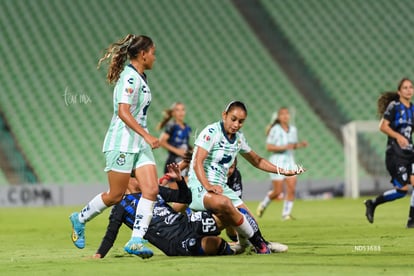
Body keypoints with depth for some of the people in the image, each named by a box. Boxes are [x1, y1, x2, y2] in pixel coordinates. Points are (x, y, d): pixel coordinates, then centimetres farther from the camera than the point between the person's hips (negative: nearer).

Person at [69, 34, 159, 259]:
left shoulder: (140, 78, 14)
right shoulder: (130, 77, -15)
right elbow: (123, 112, -25)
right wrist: (147, 135, -30)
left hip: (140, 143, 9)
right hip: (122, 142, -9)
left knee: (151, 190, -7)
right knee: (116, 195, 0)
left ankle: (136, 241, -8)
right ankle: (80, 219, 23)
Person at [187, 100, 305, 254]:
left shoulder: (238, 138, 12)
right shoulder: (211, 132, -11)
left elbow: (256, 160, 27)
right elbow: (197, 163, -20)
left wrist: (283, 171, 20)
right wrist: (208, 187, -35)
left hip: (221, 188, 8)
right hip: (199, 186, -8)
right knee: (224, 202, -38)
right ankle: (256, 241, -22)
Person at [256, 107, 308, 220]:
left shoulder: (293, 129, 6)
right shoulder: (275, 130, -12)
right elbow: (268, 147, -14)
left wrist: (301, 144, -3)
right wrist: (284, 147, -23)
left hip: (290, 161, 5)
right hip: (277, 161, -5)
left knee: (292, 189, -8)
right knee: (278, 192, -2)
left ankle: (286, 214, 1)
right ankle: (263, 204, 26)